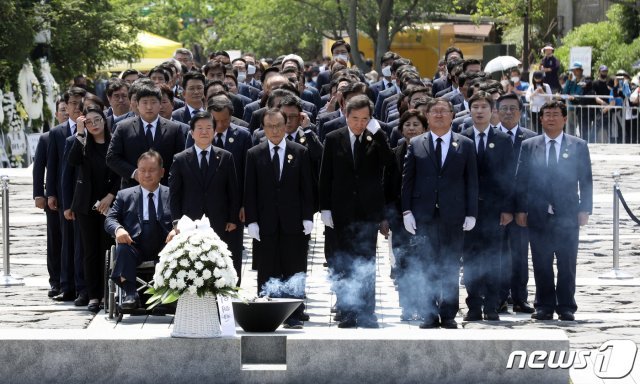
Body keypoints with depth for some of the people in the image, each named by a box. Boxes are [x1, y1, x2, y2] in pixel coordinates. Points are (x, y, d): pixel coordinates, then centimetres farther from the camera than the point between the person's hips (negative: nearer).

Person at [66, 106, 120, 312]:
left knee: (108, 249, -4)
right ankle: (93, 296, 4)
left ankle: (109, 294, 2)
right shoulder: (83, 143, 4)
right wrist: (80, 133, -17)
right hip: (86, 204, 1)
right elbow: (73, 161, -16)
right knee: (90, 251, 2)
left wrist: (110, 196, -7)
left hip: (108, 204, -1)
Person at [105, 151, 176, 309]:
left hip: (163, 249, 0)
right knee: (122, 248, -32)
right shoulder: (125, 195, 17)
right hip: (135, 247, 1)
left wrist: (177, 230, -18)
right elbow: (110, 218, 9)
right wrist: (118, 229, -16)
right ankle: (130, 294, -32)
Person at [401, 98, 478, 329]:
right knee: (426, 268, 0)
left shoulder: (465, 145, 7)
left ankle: (448, 315, 9)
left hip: (453, 215, 0)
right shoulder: (415, 145, 8)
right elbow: (407, 180, 6)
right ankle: (429, 315, 5)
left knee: (451, 268, 3)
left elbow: (471, 181, 6)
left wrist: (471, 213, -1)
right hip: (424, 215, 0)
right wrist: (406, 211, -2)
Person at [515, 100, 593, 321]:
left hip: (567, 214, -1)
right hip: (538, 216, 1)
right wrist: (520, 210, 0)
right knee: (541, 265, 3)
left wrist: (584, 210, -2)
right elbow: (521, 180, 7)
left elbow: (586, 181, 6)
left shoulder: (578, 146, 7)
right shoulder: (528, 146, 8)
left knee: (567, 265, 2)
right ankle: (544, 306, 11)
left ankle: (566, 307, 10)